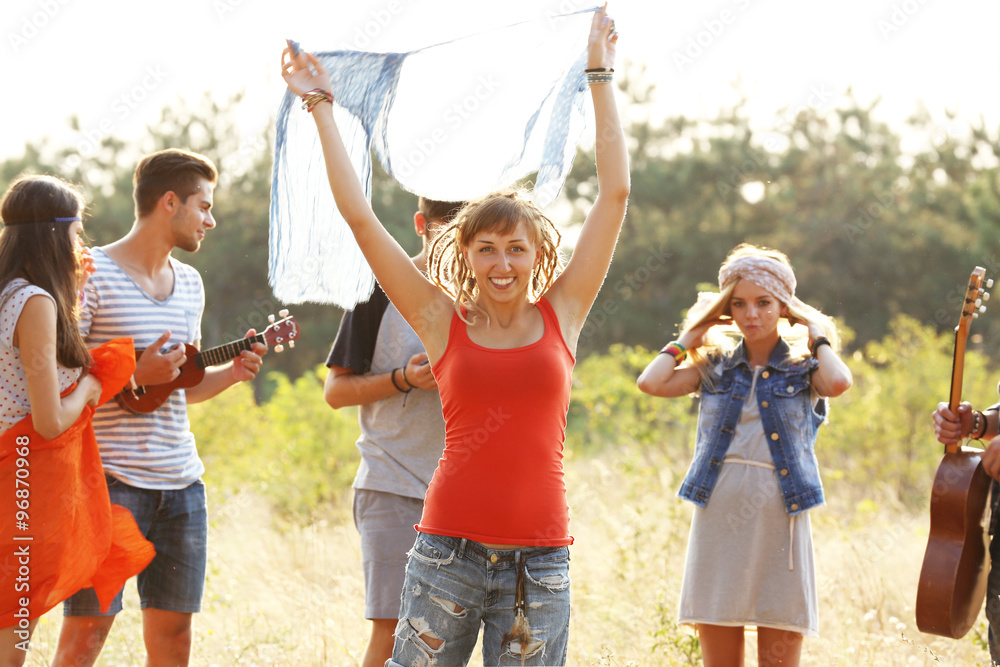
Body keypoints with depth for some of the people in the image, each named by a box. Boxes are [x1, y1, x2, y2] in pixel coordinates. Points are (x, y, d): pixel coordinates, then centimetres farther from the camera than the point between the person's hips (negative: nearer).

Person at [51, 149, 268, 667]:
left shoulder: (189, 283, 16)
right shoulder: (91, 275, -8)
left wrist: (233, 372, 5)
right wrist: (134, 374, -18)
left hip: (181, 483, 7)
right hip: (109, 481, -7)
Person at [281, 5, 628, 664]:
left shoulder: (561, 315, 7)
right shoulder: (443, 323, 4)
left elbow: (615, 194, 7)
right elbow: (359, 215, 5)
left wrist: (600, 76, 10)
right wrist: (322, 109, 8)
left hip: (539, 559, 1)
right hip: (450, 550, -1)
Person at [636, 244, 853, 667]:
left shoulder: (803, 369, 6)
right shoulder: (714, 368, 12)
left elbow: (839, 383, -17)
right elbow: (652, 382, -4)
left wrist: (817, 337, -1)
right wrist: (689, 338, 8)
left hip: (778, 525, -2)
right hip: (717, 524, 2)